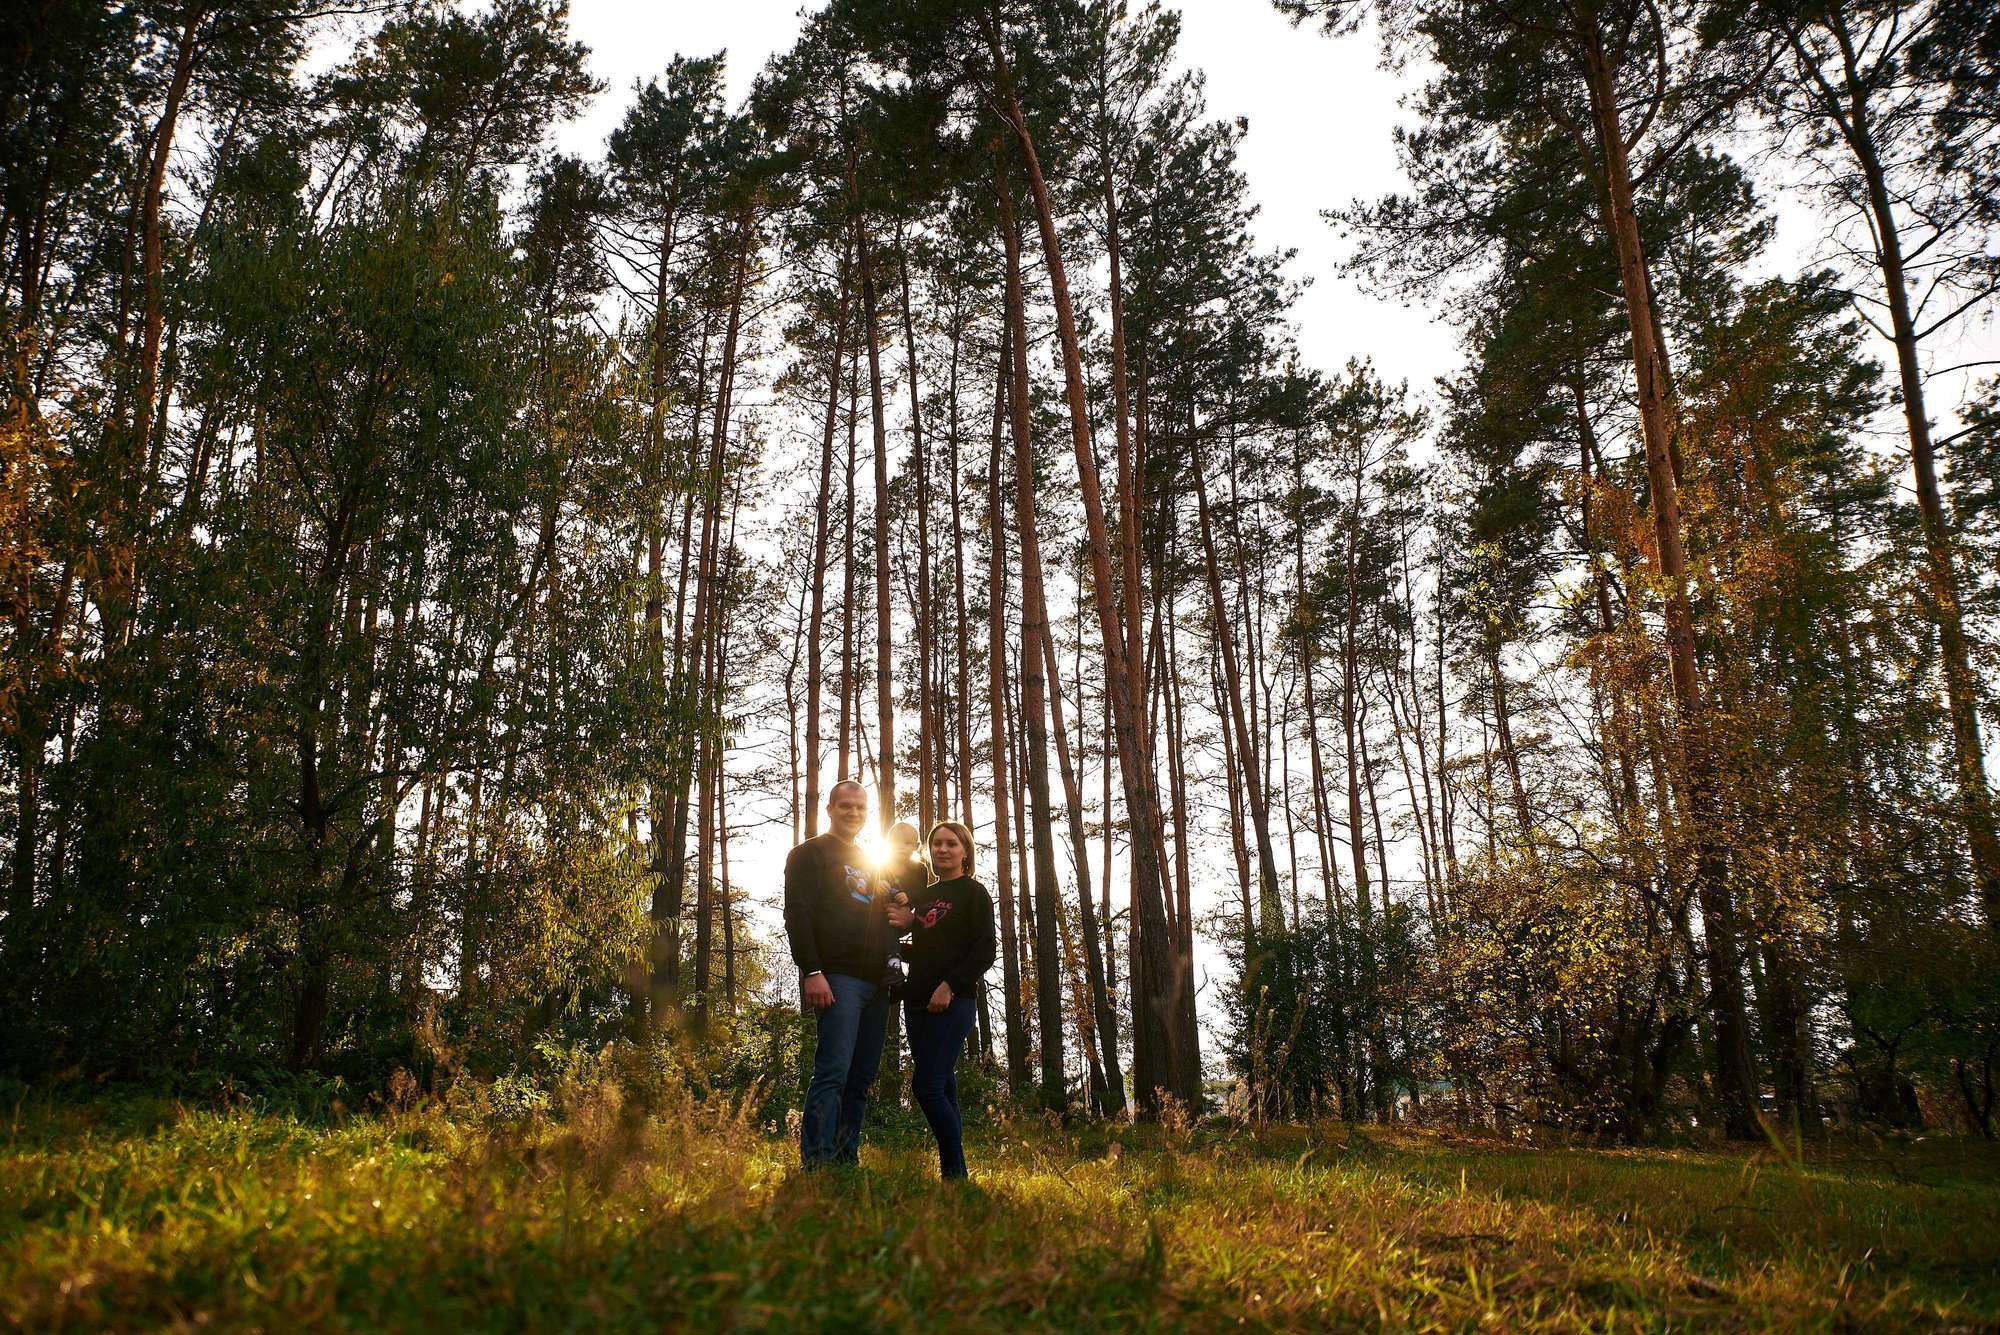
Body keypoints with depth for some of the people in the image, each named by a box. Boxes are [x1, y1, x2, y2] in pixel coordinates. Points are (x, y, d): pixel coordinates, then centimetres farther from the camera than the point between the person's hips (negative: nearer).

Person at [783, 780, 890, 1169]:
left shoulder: (870, 863, 25)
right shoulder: (810, 854, 3)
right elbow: (797, 915, -8)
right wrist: (811, 972, -18)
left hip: (875, 983, 7)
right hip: (837, 977, -7)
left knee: (862, 1078, 5)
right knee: (833, 1072, -14)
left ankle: (847, 1158, 9)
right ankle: (816, 1162, -13)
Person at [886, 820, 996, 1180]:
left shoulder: (974, 893, 0)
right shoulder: (922, 896, 19)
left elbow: (984, 951, -8)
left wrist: (950, 985, -18)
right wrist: (902, 925, 4)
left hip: (953, 1002, -7)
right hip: (918, 1002, 7)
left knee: (927, 1085, -14)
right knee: (942, 1088, 6)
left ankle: (955, 1172, -6)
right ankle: (953, 1170, 10)